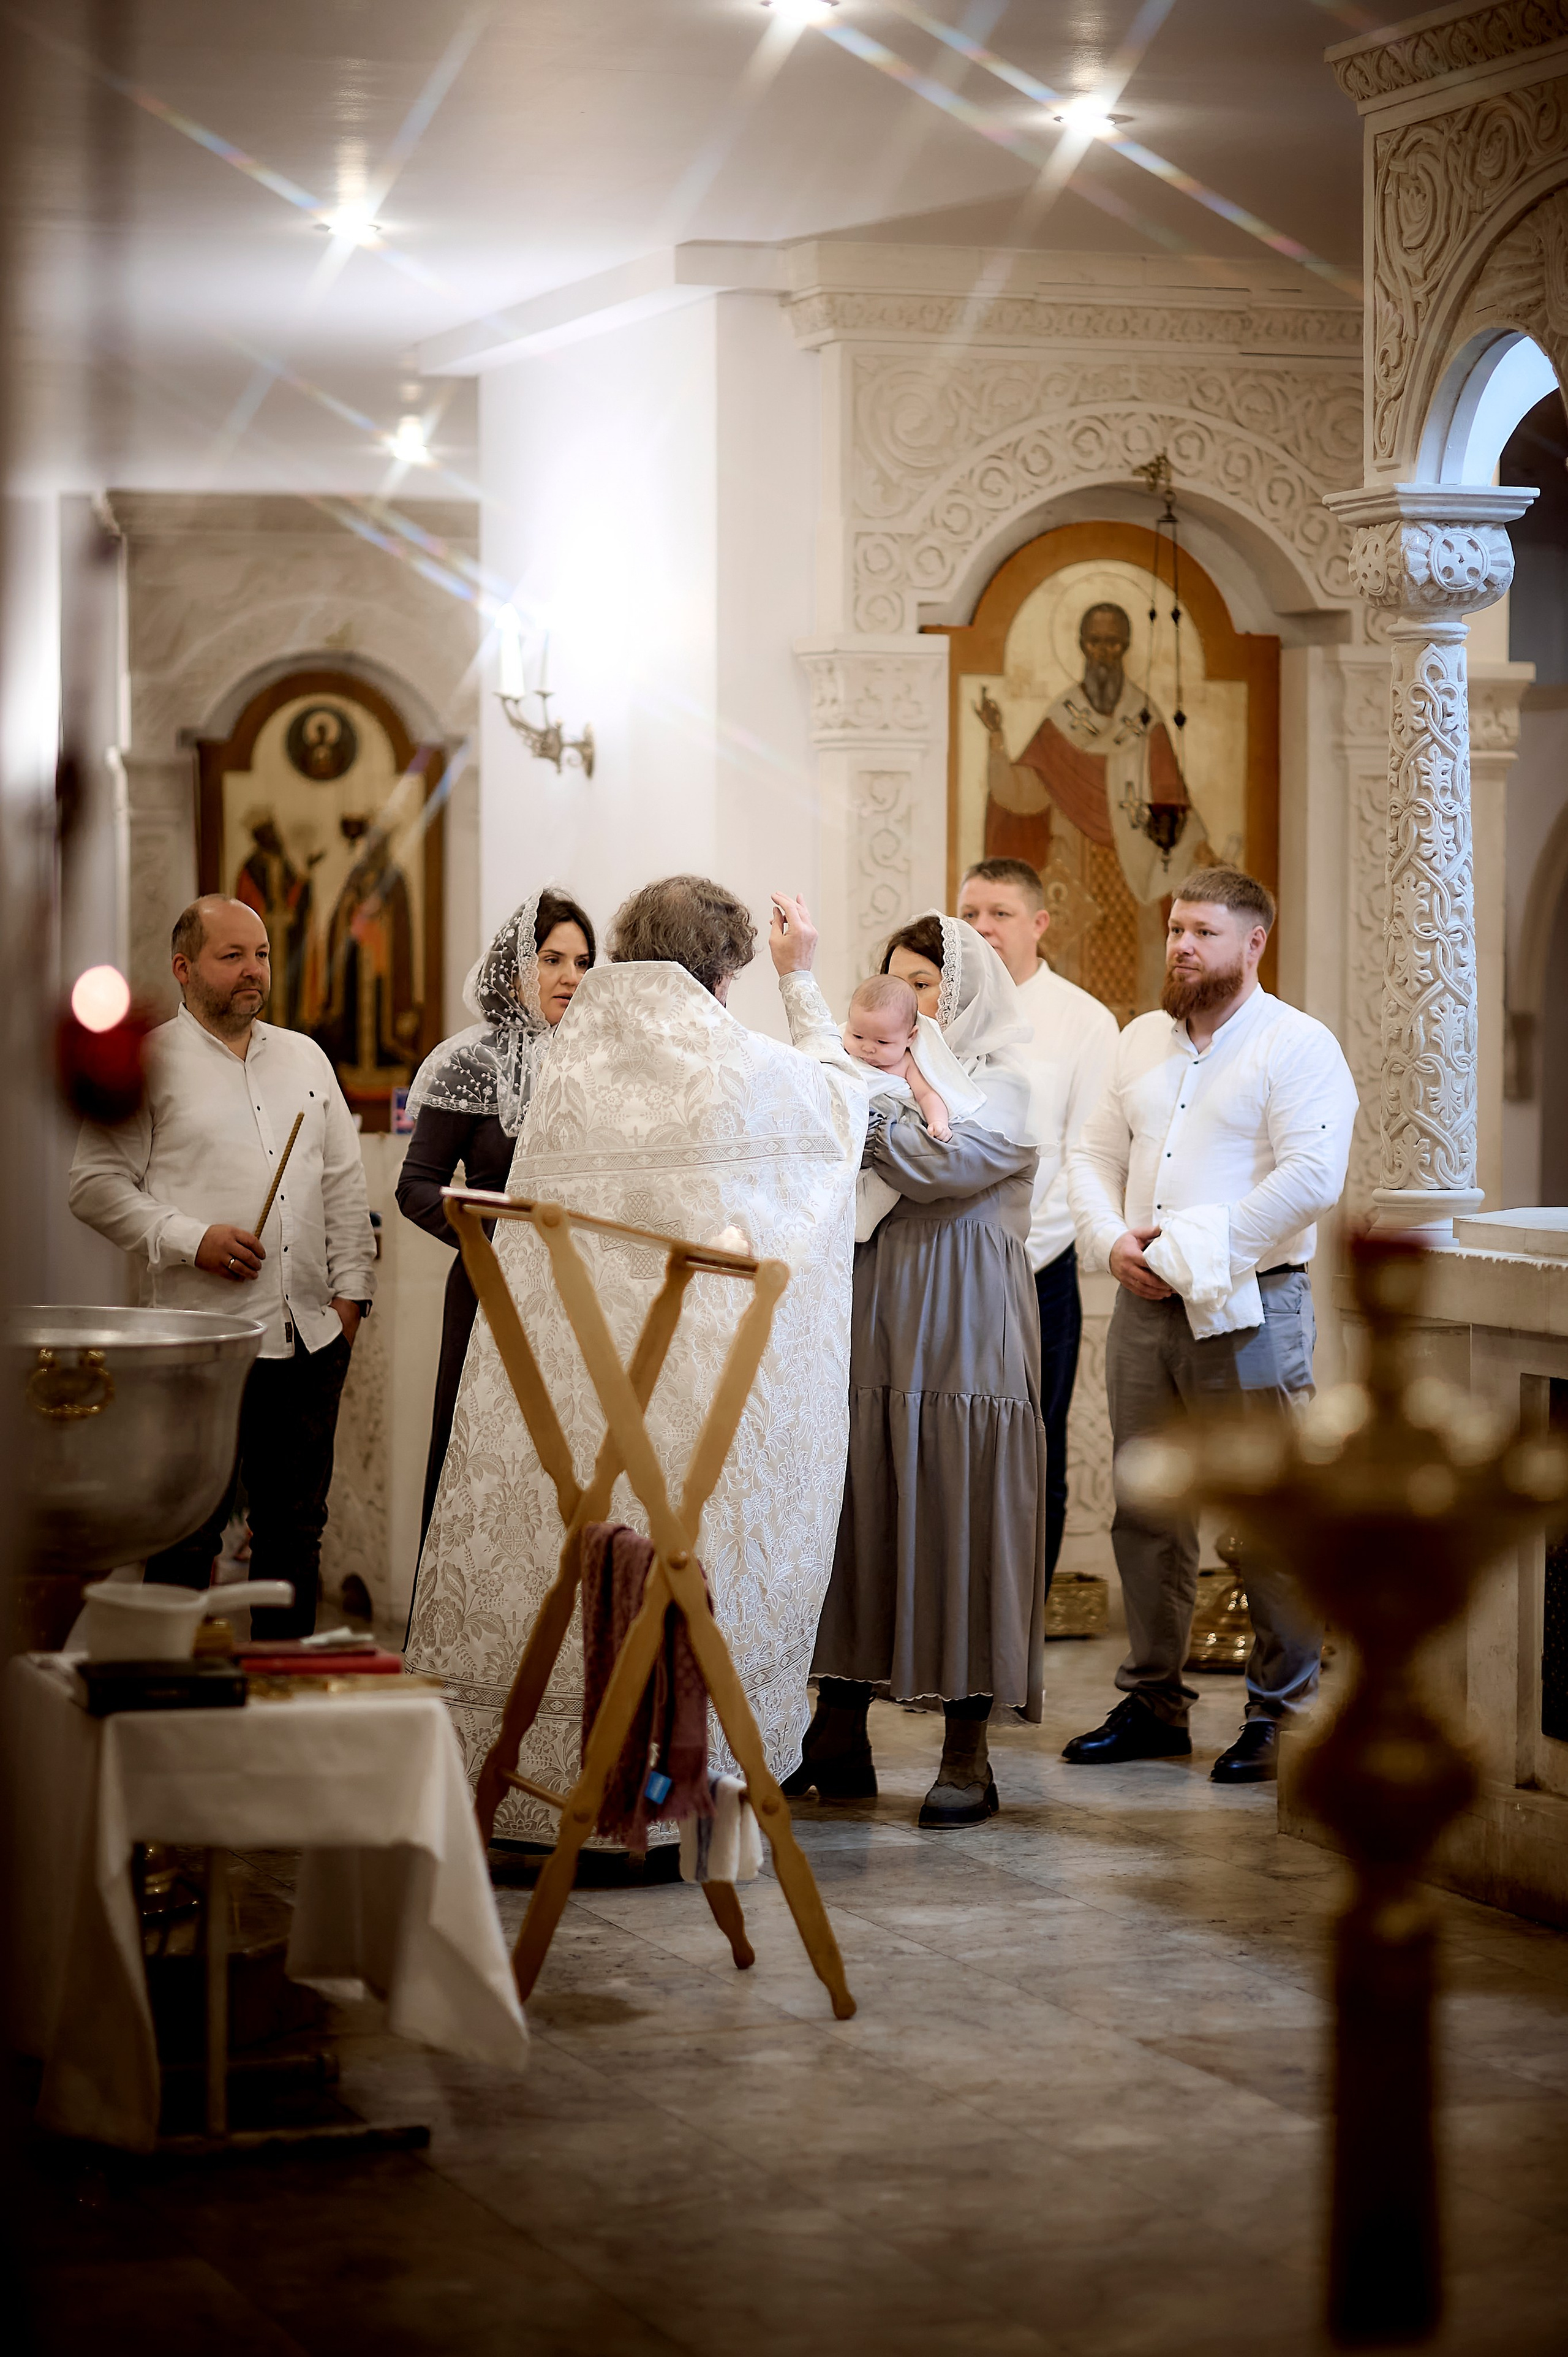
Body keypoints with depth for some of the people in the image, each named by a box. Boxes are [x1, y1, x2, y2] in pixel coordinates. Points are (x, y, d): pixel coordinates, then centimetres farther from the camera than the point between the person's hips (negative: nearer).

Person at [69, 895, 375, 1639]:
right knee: (187, 1533, -3)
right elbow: (96, 1185, -3)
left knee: (294, 1529, 9)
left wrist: (349, 1288, 10)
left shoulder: (304, 1058, 17)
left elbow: (344, 1183, 19)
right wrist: (191, 1240, -13)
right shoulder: (146, 1064, 0)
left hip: (309, 1334, 6)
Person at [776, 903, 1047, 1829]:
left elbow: (934, 1165, -17)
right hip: (870, 1330, 5)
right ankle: (839, 1742, 10)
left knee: (959, 1526, -3)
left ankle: (968, 1755, 3)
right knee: (856, 1519, 3)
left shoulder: (1004, 1085, -1)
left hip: (961, 1339, -5)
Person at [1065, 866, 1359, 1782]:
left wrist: (1193, 1251, -16)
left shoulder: (1299, 1045, -5)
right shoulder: (1143, 1040, 16)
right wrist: (1113, 1239, -4)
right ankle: (1154, 1702, 19)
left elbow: (1311, 1177, -16)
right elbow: (1095, 1155, 16)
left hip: (1247, 1310, -6)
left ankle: (1284, 1711, 5)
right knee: (1147, 1514, 10)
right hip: (1144, 1306, 6)